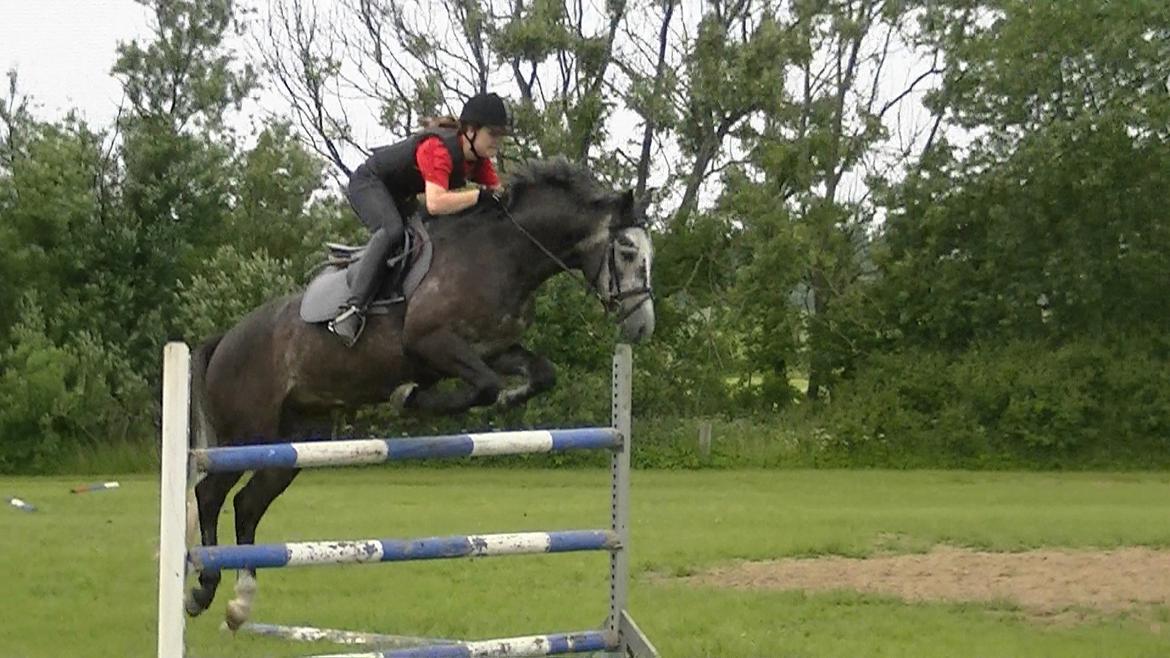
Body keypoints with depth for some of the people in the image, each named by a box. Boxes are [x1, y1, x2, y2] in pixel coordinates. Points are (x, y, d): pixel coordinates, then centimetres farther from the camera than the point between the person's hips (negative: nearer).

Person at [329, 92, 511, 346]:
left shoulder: (479, 158, -7)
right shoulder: (439, 148, -35)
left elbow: (498, 193, -6)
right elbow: (435, 203, -48)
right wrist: (480, 194, -45)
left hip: (400, 196, 10)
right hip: (368, 183, -10)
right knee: (392, 231, -33)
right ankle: (353, 308, -42)